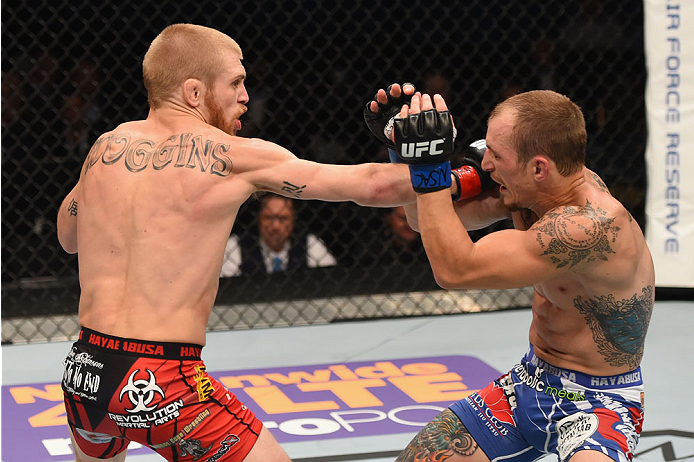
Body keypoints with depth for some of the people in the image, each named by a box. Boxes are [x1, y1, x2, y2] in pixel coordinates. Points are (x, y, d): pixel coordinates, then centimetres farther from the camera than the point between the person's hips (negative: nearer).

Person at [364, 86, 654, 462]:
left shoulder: (594, 224, -31)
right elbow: (430, 219, 9)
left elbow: (455, 268, -32)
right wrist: (403, 146, -5)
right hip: (532, 380, 8)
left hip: (597, 402, -8)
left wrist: (428, 166, -30)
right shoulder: (528, 188, -6)